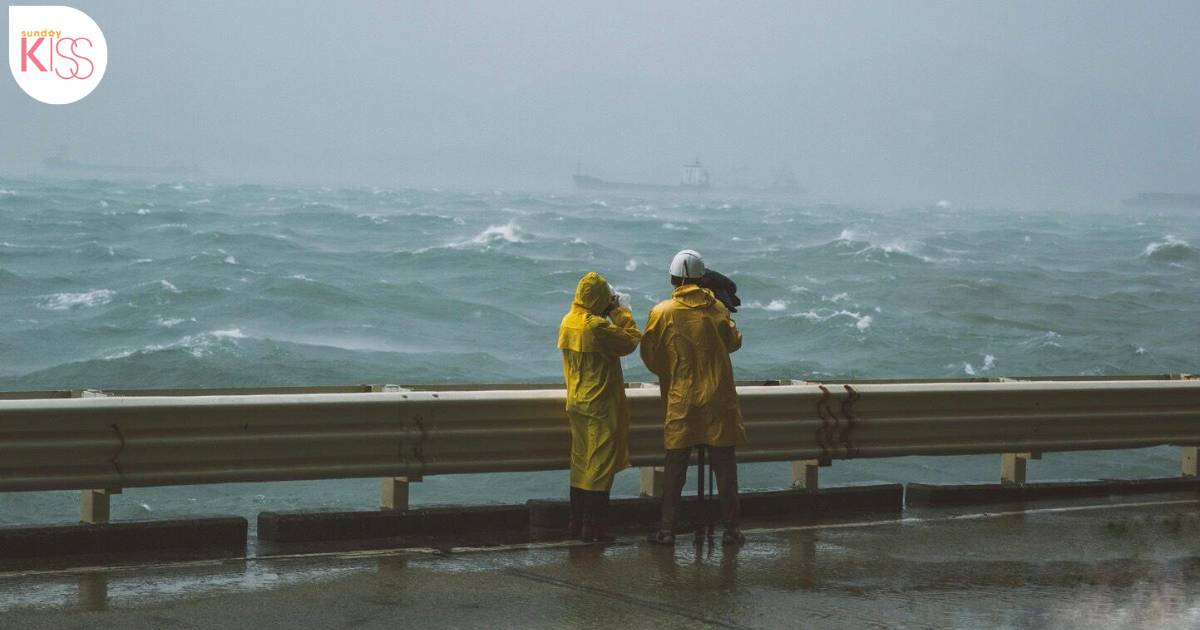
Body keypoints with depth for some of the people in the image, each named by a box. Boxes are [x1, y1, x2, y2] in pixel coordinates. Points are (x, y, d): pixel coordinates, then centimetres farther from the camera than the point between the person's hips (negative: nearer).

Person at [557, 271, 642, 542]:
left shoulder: (567, 322, 5)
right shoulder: (598, 326, -21)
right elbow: (632, 341, -14)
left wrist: (611, 314, 13)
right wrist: (620, 312, -3)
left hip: (576, 402, 8)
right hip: (600, 405, -8)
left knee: (580, 462, 14)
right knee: (600, 464, -2)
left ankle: (576, 523, 19)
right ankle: (593, 527, -1)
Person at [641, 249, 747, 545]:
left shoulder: (662, 313, -6)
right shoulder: (716, 308, -3)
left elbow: (649, 355, 1)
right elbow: (734, 342, 10)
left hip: (681, 402, -1)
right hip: (719, 400, 1)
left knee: (675, 465, 7)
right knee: (724, 465, 7)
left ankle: (667, 528, 7)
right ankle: (731, 528, 9)